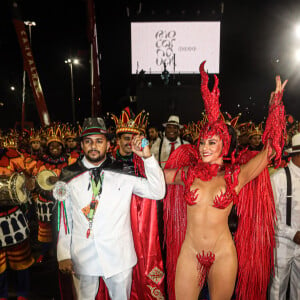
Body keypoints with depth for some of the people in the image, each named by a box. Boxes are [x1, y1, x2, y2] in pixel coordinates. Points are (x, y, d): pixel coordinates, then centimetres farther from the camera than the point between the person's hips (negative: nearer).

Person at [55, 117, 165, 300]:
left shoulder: (123, 173, -6)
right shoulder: (69, 176, -2)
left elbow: (158, 192, -11)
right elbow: (64, 217, 3)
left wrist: (147, 157, -21)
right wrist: (64, 255, 3)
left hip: (118, 257, 0)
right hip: (82, 257, 1)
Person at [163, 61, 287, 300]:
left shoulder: (235, 177, -7)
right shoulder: (188, 174, -3)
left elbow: (270, 150, -10)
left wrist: (275, 102, -8)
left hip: (223, 254, 0)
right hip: (190, 252, 1)